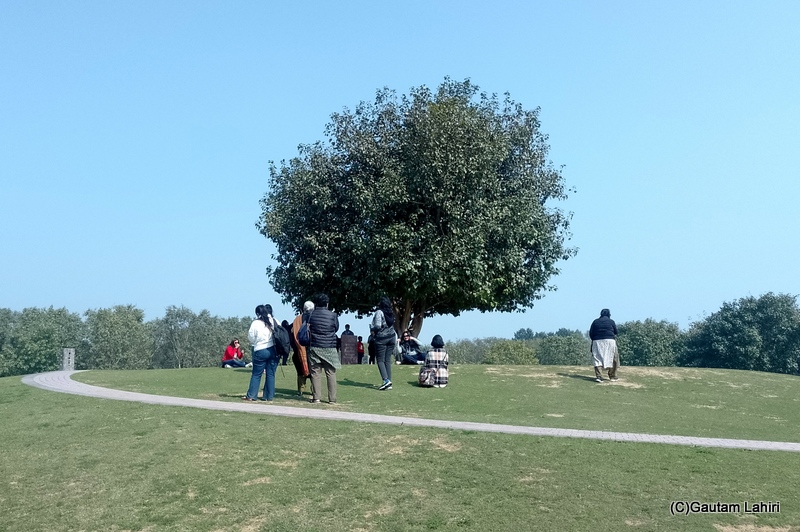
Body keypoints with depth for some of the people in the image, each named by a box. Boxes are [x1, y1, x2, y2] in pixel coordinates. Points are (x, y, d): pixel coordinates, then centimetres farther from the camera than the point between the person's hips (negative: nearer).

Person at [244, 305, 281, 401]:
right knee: (271, 374, 8)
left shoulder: (256, 323, -6)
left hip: (261, 351, -3)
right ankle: (269, 396, 10)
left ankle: (251, 396, 10)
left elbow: (251, 338, 1)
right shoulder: (274, 321, 2)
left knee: (256, 374, 7)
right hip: (274, 350, 3)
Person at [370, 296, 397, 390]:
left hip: (381, 338, -6)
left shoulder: (379, 312, -13)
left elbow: (377, 326, -16)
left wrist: (371, 328, -1)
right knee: (388, 360, 8)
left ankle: (386, 380, -15)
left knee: (380, 360, 0)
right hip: (392, 337, 6)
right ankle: (389, 383, 7)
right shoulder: (391, 313, 9)